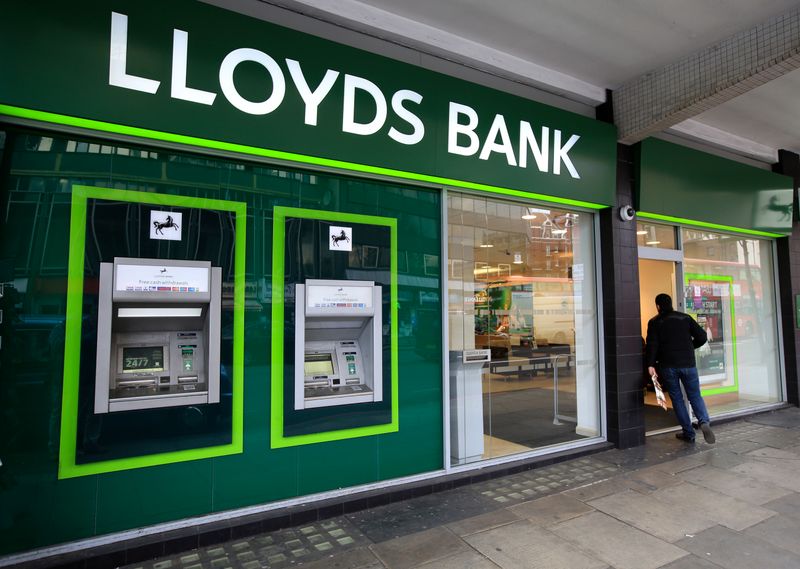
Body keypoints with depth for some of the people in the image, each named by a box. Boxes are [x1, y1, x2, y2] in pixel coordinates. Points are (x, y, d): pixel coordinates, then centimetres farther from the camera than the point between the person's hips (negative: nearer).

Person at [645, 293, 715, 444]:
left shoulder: (654, 322, 1)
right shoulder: (685, 318, 7)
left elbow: (652, 344, -11)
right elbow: (702, 337, 3)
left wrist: (650, 365, -15)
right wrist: (690, 347, 20)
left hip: (668, 366, -2)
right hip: (688, 364, 2)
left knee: (677, 399, 9)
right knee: (695, 396, 12)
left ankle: (688, 433, 11)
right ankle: (704, 422, -14)